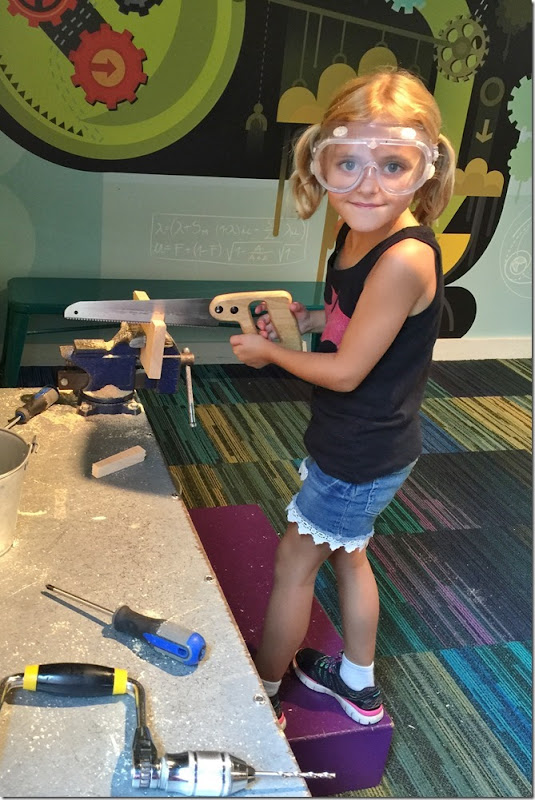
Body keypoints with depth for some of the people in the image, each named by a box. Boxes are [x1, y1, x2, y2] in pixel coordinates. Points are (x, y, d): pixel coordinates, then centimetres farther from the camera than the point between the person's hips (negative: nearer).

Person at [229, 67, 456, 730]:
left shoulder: (405, 259, -31)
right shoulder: (358, 233, -3)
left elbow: (346, 372, -24)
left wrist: (267, 351, -10)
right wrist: (306, 319, -2)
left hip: (362, 454, -9)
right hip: (358, 444, 9)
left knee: (294, 561, 9)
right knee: (346, 553, 24)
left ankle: (261, 695, 33)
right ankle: (358, 685, 46)